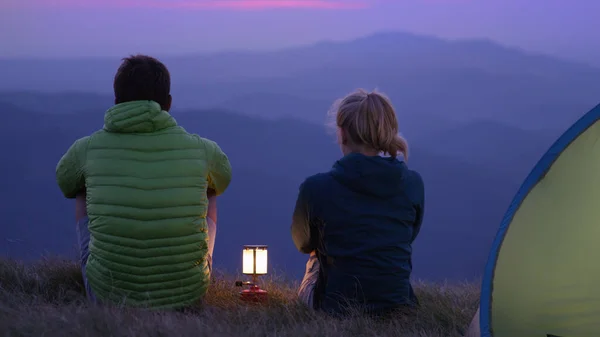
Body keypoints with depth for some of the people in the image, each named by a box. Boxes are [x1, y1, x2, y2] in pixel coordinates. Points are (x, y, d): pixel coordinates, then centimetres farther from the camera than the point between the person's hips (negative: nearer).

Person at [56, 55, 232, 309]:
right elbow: (222, 180, 18)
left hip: (108, 294, 0)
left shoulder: (88, 149, -9)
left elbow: (66, 185, 17)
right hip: (188, 294, 0)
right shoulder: (200, 150, -8)